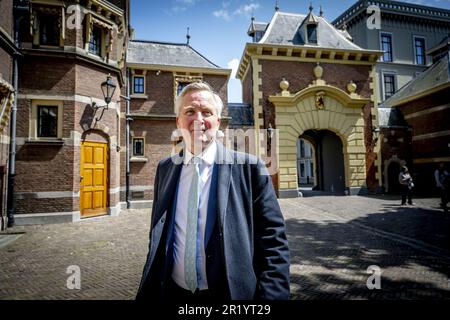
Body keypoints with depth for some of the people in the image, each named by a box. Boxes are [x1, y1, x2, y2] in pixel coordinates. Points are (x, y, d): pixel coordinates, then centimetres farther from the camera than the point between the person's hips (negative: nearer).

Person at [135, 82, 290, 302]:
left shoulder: (249, 168, -13)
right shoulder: (165, 169, 0)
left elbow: (273, 241, -11)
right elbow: (157, 237, 8)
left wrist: (271, 295, -17)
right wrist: (146, 292, 7)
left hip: (231, 293, -3)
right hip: (171, 293, 4)